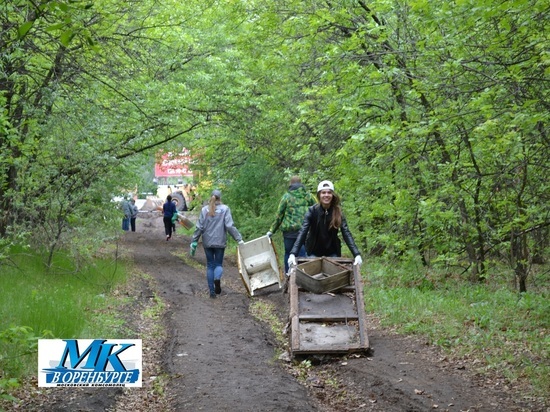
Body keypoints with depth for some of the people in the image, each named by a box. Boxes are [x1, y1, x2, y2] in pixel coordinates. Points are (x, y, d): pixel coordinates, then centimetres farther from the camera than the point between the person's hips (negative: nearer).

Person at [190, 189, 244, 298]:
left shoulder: (204, 210, 0)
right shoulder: (225, 209, -5)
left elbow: (199, 227, -2)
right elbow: (230, 226, -12)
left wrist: (194, 242, 4)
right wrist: (239, 238, -9)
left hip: (207, 242, 2)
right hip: (220, 242, -1)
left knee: (210, 265, 11)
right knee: (218, 263, 10)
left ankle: (212, 291, 8)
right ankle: (217, 278, -23)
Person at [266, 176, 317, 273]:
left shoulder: (286, 196, 1)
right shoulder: (308, 196, 5)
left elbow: (279, 215, 2)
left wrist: (272, 231, 8)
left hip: (289, 230, -1)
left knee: (288, 252, 10)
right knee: (302, 253, 4)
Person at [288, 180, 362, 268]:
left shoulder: (338, 212, -9)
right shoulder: (312, 211, -14)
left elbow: (346, 233, -17)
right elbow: (302, 232, -23)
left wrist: (357, 254, -31)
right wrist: (293, 254, -37)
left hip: (332, 252, 1)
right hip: (314, 252, -1)